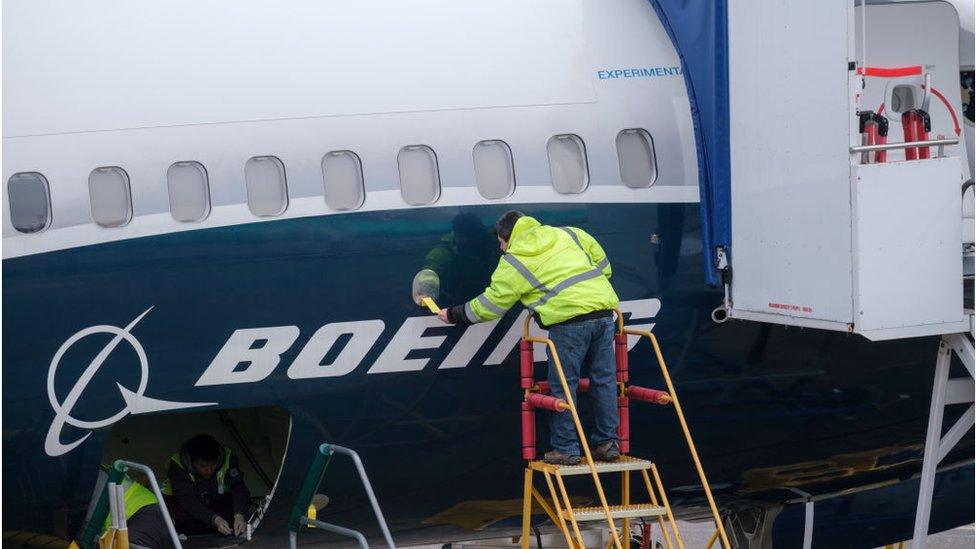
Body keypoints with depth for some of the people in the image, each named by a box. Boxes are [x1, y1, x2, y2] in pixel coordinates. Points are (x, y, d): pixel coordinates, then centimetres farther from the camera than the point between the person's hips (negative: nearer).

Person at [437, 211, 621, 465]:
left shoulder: (513, 263, 6)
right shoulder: (567, 234, 21)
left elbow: (490, 305, 10)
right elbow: (601, 262, 24)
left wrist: (453, 315, 23)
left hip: (569, 321, -6)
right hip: (604, 311, 6)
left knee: (563, 386, 4)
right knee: (604, 380, 11)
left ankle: (565, 449, 6)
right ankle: (607, 444, 16)